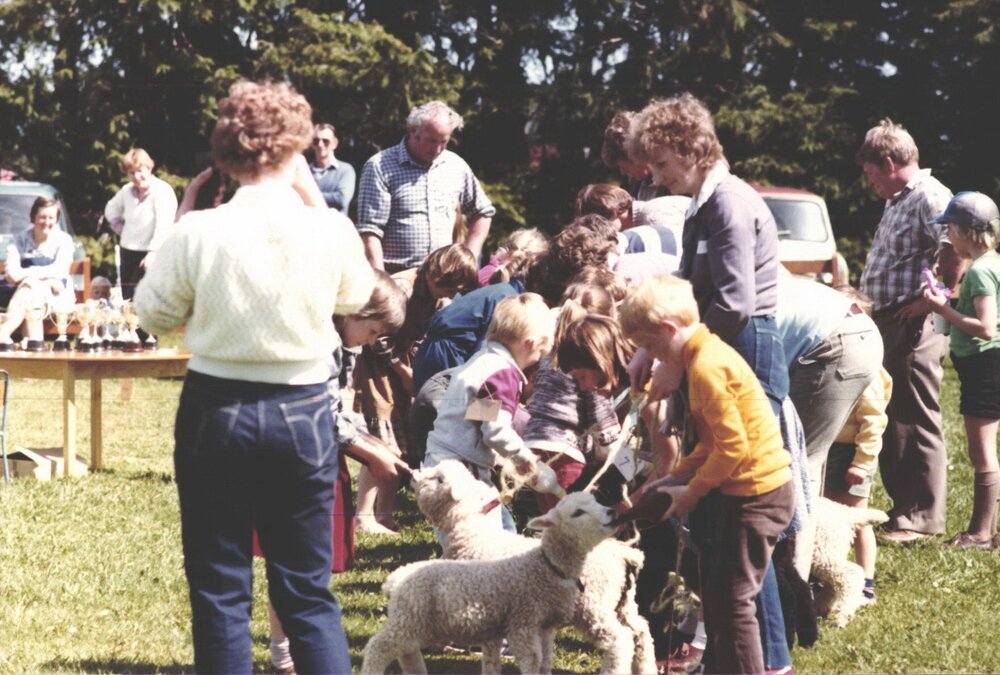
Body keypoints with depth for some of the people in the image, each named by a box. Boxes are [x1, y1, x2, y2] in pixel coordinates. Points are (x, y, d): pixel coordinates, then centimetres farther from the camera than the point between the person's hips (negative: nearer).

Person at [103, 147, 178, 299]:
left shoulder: (162, 191, -13)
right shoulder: (127, 191, 9)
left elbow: (164, 226, -21)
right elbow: (111, 210, 29)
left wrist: (153, 253, -29)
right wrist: (120, 228, 13)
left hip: (149, 254, -7)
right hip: (127, 252, 7)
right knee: (126, 298, 10)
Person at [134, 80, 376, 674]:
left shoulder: (198, 233, -14)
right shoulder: (331, 230, -10)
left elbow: (155, 314, 2)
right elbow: (356, 297, 11)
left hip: (217, 412, -1)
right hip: (304, 413, 1)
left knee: (220, 591, 9)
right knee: (308, 591, 11)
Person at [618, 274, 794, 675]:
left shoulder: (706, 367, -21)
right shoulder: (706, 352, 11)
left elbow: (733, 446, -23)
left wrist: (692, 493, -11)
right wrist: (677, 475, 10)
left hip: (757, 494, -11)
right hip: (748, 488, 11)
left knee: (731, 600, -4)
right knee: (715, 590, 19)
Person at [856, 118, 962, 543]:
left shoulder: (930, 198, -14)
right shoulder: (897, 202, 18)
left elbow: (956, 253, -27)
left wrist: (932, 300, -20)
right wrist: (869, 305, 18)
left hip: (912, 327, -10)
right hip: (887, 323, 10)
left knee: (917, 422, -5)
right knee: (890, 419, 16)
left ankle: (923, 518, 1)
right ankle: (903, 505, 25)